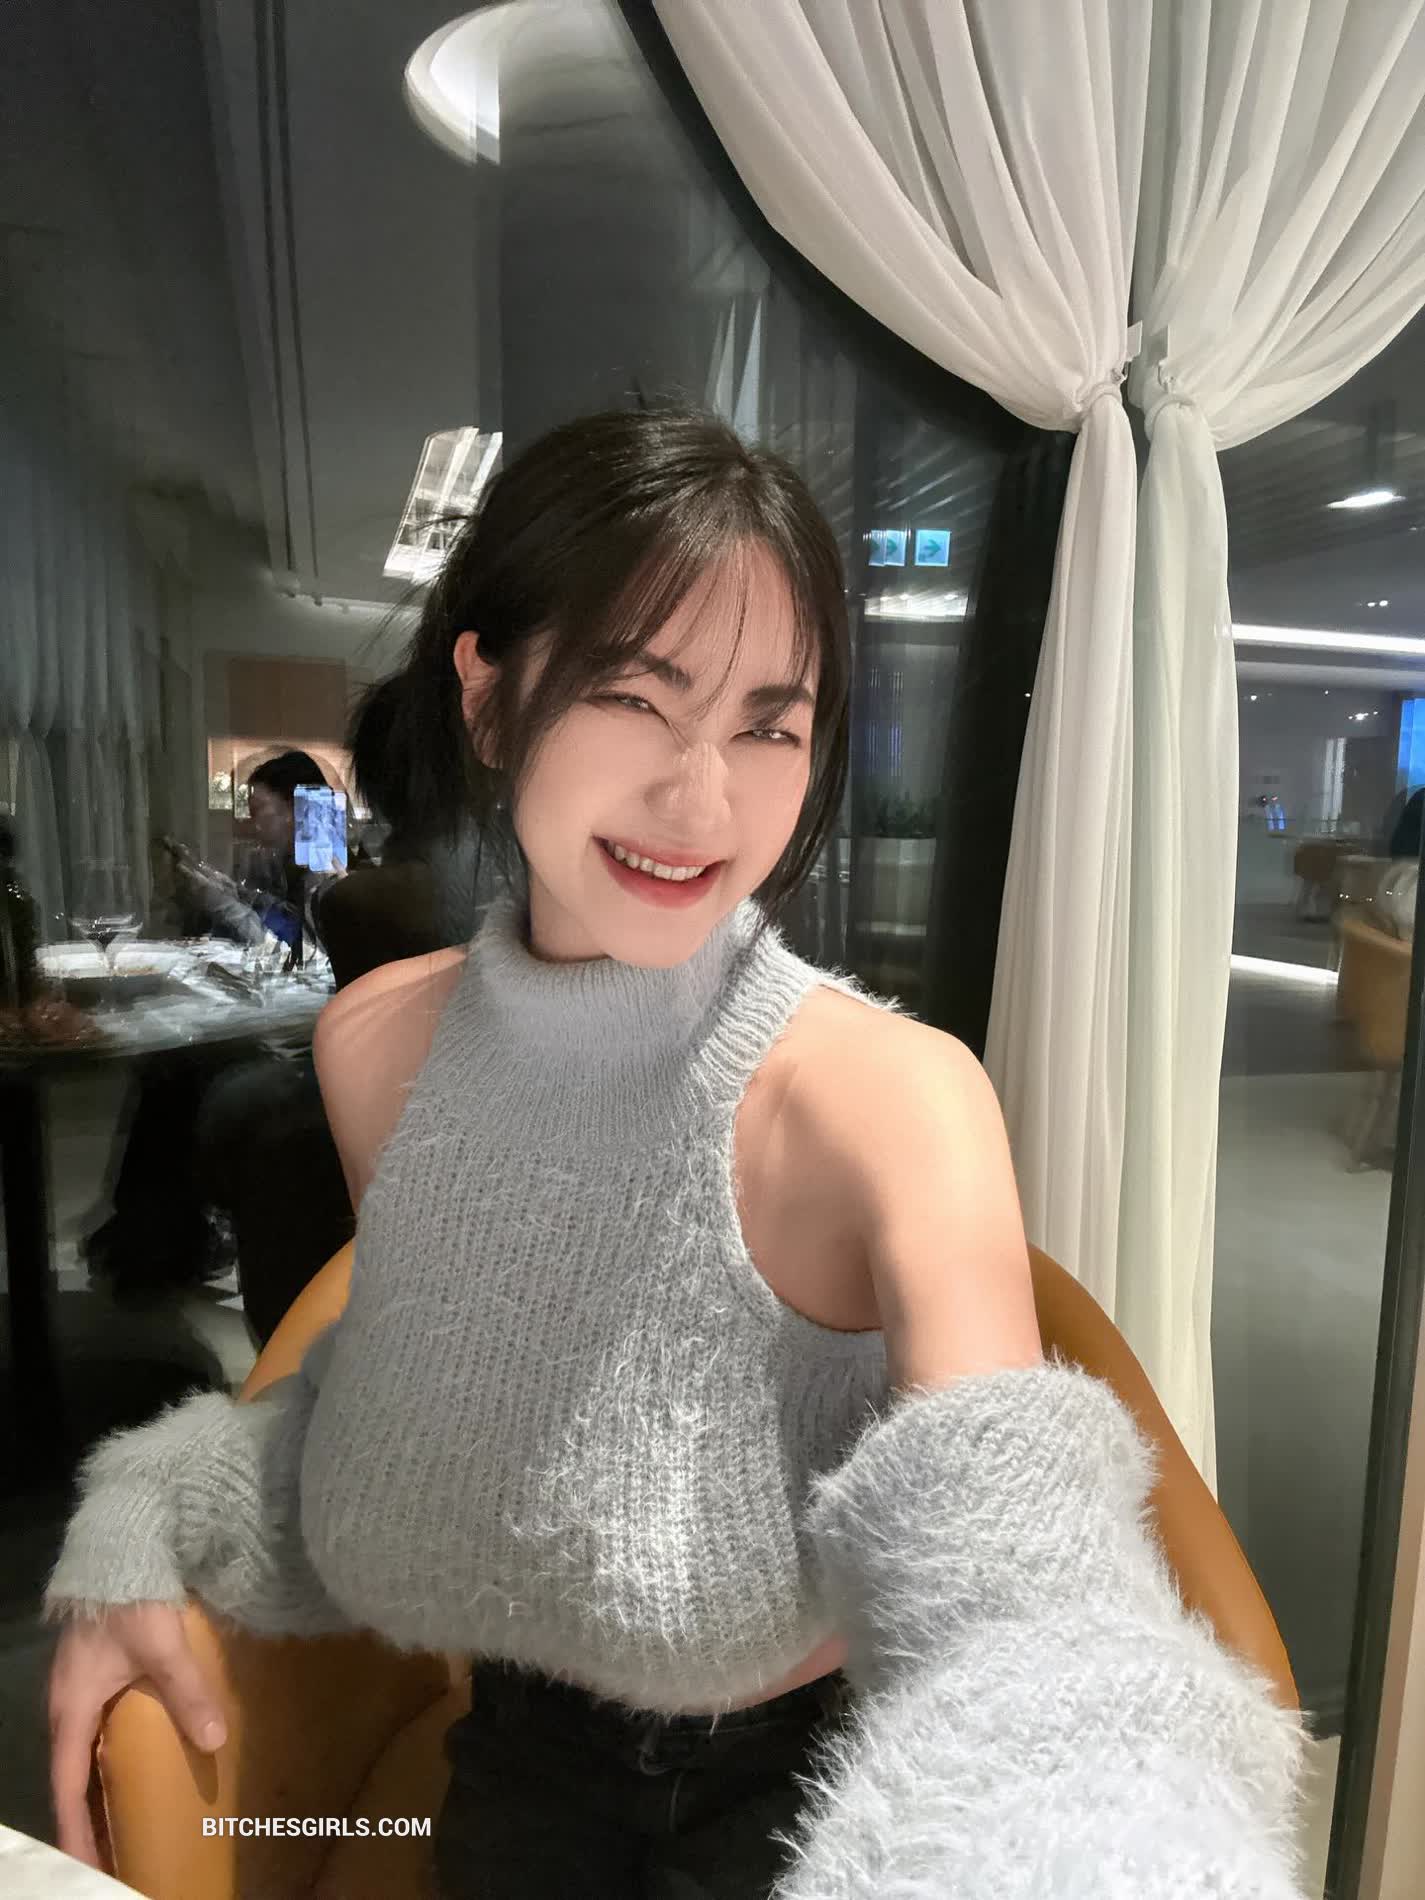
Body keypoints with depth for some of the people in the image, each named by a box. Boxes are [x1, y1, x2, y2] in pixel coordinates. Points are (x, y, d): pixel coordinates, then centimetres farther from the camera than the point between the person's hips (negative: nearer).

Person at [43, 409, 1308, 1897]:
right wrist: (147, 1530, -11)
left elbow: (1017, 1586, -39)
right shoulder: (374, 1045, -14)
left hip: (801, 1780, -4)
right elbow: (406, 1387, 2)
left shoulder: (889, 1097, -30)